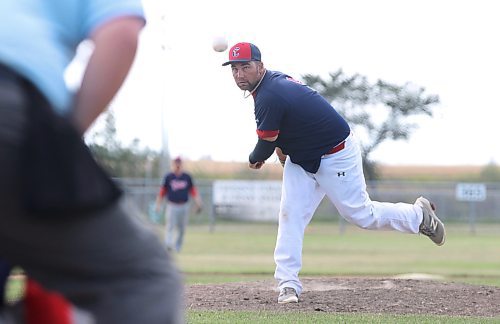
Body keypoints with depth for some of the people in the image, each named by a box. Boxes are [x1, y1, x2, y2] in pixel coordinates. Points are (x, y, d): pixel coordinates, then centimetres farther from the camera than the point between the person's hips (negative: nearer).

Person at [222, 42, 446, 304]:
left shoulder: (268, 98, -30)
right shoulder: (276, 79, 0)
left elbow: (265, 146, -18)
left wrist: (254, 160, 4)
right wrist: (282, 146, 6)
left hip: (335, 156, -10)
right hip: (301, 159, 10)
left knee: (361, 214, 1)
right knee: (290, 215, -2)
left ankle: (420, 215, 24)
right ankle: (288, 285, -3)